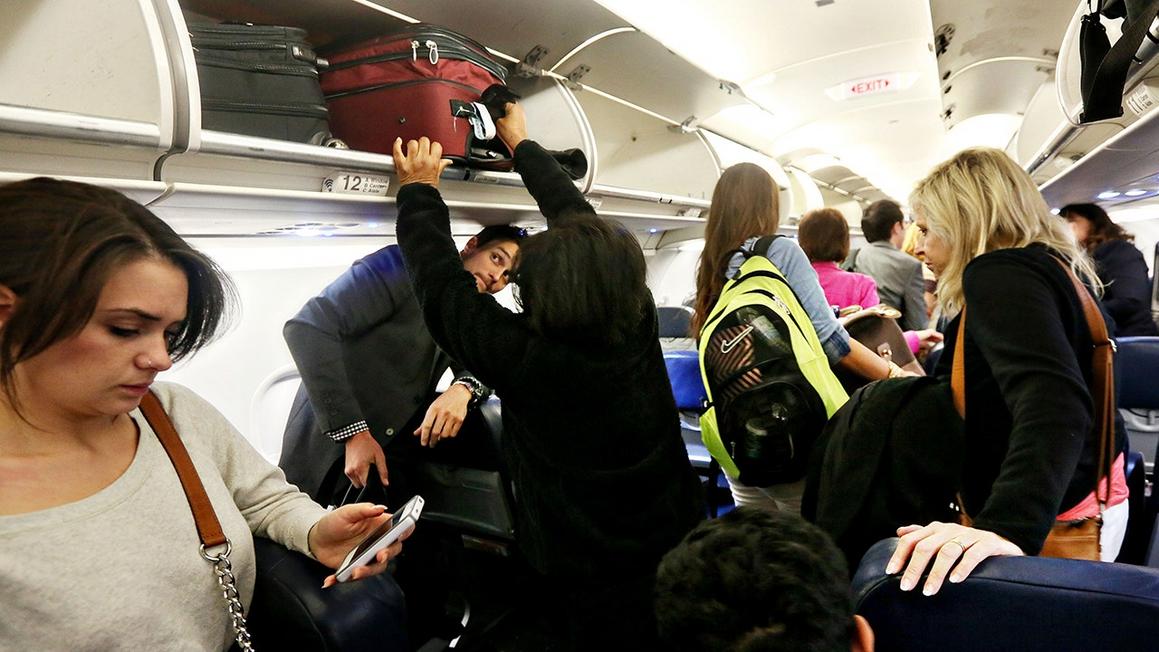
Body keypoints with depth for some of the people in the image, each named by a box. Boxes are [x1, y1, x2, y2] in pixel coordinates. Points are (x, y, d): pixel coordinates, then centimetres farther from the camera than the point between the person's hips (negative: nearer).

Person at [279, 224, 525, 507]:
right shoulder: (404, 265, -14)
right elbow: (307, 328, -24)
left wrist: (463, 390, -27)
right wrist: (353, 433, -29)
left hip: (399, 455, 6)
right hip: (332, 450, -6)